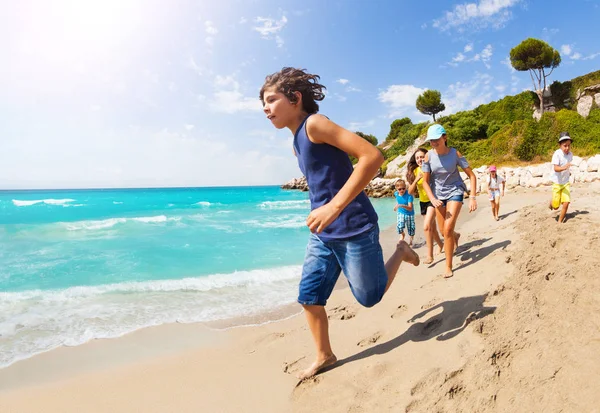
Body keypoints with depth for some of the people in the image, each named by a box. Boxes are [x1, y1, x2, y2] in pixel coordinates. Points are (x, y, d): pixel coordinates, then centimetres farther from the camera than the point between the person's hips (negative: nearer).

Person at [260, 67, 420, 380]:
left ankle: (400, 252, 32)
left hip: (353, 229, -8)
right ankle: (324, 356, 28)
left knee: (369, 297, 10)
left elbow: (372, 156, -25)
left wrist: (335, 207, -29)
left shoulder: (314, 123, -15)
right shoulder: (297, 141, 12)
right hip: (323, 233, 8)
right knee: (308, 295, 8)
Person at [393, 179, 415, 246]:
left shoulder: (409, 195, -26)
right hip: (400, 212, 2)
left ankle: (410, 242, 31)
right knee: (399, 226, -18)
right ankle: (402, 234, 17)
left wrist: (402, 205, -46)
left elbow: (410, 208, -32)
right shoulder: (396, 194, -10)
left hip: (409, 213, -2)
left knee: (411, 228, 7)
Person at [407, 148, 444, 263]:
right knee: (432, 229, 18)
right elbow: (410, 192, -9)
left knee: (427, 227, -21)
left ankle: (430, 256, -12)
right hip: (423, 202, 5)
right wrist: (416, 179, -21)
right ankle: (441, 245, 47)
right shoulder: (414, 171, -4)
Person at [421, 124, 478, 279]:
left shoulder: (455, 153, -15)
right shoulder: (428, 156, -12)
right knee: (444, 231, 14)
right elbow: (425, 181, -7)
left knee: (448, 229, -16)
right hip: (438, 194, 3)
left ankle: (448, 266, -1)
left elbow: (472, 176, -10)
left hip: (455, 192, -3)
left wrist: (472, 197, -19)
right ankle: (456, 236, 54)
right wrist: (432, 199, -21)